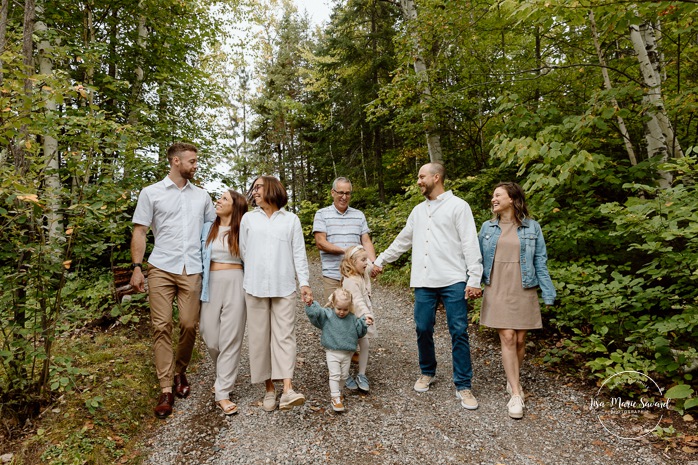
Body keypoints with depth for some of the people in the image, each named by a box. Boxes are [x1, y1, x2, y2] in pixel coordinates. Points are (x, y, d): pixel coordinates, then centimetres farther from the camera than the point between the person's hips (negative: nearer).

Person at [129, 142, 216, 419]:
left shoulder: (202, 196, 14)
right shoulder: (151, 193, 5)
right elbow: (140, 231, 3)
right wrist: (136, 267, -6)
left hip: (192, 271, 2)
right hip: (161, 269, -2)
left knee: (189, 325, 2)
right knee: (162, 326, -3)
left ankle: (180, 372, 27)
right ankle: (166, 390, 5)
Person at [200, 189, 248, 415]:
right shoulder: (208, 228, 10)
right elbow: (200, 257, 12)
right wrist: (199, 288, 6)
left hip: (235, 284, -3)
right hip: (211, 284, 3)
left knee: (230, 338, -2)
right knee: (210, 337, 6)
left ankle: (223, 392, 6)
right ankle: (224, 375, 34)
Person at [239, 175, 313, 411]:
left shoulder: (291, 219, 6)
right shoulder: (248, 219, 10)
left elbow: (299, 253, 4)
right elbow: (243, 252, 11)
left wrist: (304, 283, -3)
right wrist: (249, 279, 7)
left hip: (284, 286, -1)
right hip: (255, 286, 2)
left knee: (284, 335, -6)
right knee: (260, 336, 4)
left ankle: (287, 390, -10)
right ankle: (269, 388, 14)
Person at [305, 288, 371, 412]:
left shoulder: (352, 318, 0)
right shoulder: (327, 315, -9)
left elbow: (359, 332, 5)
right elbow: (314, 313, -21)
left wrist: (364, 323, -9)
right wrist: (310, 304, -38)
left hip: (347, 353, 4)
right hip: (332, 352, -3)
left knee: (344, 375, 16)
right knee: (335, 375, -5)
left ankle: (337, 391, 38)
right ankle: (335, 397, 5)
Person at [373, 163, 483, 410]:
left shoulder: (458, 205, -2)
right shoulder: (418, 210, 16)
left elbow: (470, 244, -7)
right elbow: (402, 241, 24)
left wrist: (474, 279, -13)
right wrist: (380, 260, 26)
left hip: (453, 281, -5)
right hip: (423, 282, 5)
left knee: (459, 332, 0)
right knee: (423, 329, 9)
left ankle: (463, 386, 13)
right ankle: (427, 372, 32)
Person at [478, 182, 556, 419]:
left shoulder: (532, 227, 2)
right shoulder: (487, 228, 6)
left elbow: (540, 262, 3)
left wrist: (548, 294, 0)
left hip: (523, 291, 0)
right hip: (497, 291, 0)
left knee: (520, 339, 6)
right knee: (507, 338, -7)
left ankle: (513, 381, 30)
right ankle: (515, 393, 1)